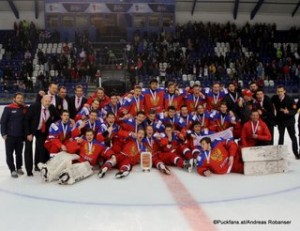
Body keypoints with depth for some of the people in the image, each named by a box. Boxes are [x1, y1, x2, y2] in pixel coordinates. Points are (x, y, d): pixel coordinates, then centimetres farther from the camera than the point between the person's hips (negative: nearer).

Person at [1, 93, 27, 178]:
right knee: (9, 153, 3)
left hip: (20, 136, 3)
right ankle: (12, 170, 12)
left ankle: (19, 168, 26)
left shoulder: (25, 109, 2)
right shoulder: (8, 108, -6)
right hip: (10, 135, -3)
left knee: (19, 153, 12)